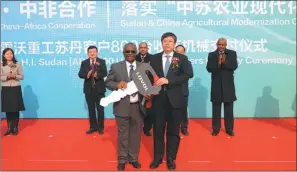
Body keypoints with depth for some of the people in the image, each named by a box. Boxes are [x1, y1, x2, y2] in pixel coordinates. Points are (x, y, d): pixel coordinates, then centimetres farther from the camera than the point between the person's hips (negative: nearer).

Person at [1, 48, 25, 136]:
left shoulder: (18, 64, 1)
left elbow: (22, 76, 2)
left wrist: (15, 76, -16)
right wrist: (7, 77, -17)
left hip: (16, 89, -1)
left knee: (16, 109, 3)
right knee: (7, 109, 6)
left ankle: (15, 127, 15)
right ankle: (9, 127, 18)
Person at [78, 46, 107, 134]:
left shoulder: (102, 61, 0)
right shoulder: (84, 62, 5)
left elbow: (105, 73, -12)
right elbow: (80, 74, -5)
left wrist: (98, 75, -32)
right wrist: (87, 75, -25)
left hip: (99, 89, -2)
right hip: (89, 89, 2)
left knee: (100, 109, 5)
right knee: (91, 109, 10)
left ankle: (100, 127, 17)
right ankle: (93, 126, 22)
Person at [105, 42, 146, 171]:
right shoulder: (115, 67, 1)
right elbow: (107, 82, 3)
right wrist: (117, 84, -18)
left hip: (138, 107, 2)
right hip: (122, 106, -1)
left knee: (136, 134, 13)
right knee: (122, 134, 11)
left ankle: (133, 158, 31)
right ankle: (122, 159, 29)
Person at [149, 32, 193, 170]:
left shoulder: (182, 58, 2)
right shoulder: (154, 58, 8)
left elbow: (187, 75, -11)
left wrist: (168, 80, -18)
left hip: (175, 99, -1)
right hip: (158, 98, 2)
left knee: (173, 130, 8)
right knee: (158, 129, 9)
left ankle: (171, 158, 24)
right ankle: (158, 157, 25)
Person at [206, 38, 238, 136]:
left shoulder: (232, 53, 3)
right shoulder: (211, 55, 2)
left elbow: (234, 66, -10)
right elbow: (209, 68, -9)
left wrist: (224, 62, -23)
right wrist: (218, 63, -23)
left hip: (228, 85, 0)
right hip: (216, 85, 0)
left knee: (229, 108, 8)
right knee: (216, 108, 7)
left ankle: (229, 129, 20)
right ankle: (216, 128, 18)